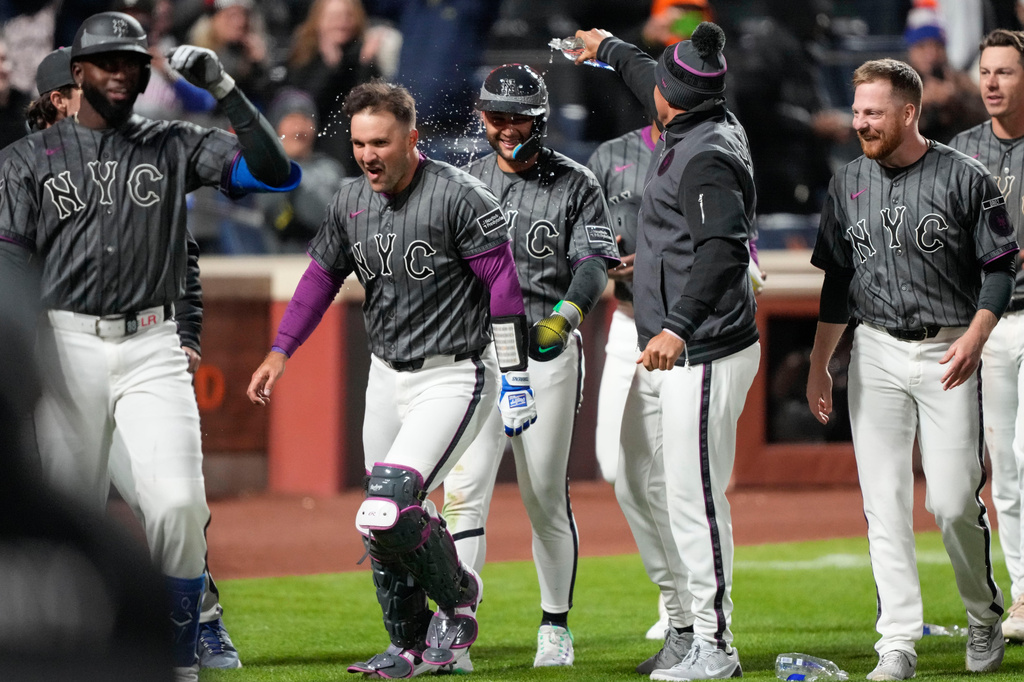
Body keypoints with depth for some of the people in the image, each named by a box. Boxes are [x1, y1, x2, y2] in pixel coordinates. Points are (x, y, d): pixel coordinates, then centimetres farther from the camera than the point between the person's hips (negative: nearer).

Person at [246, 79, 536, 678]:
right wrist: (281, 351, 6)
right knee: (383, 521, 10)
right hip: (386, 376, 7)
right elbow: (322, 275, 14)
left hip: (452, 377, -7)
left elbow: (504, 284, -16)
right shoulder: (352, 200, 3)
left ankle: (457, 595, 7)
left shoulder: (459, 197, -17)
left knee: (390, 510, -20)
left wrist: (515, 377, -17)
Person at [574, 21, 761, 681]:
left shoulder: (707, 157, -20)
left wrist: (679, 328, -40)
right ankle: (685, 624, 23)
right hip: (665, 357, 11)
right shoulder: (712, 125, 10)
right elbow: (653, 82, 33)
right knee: (639, 487, 16)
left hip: (704, 357, -11)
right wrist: (609, 49, 50)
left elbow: (725, 249, -31)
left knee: (694, 500, -8)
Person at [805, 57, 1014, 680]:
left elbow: (1000, 268, -3)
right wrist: (819, 364, 14)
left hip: (947, 353, -4)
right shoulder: (849, 183, 10)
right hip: (874, 354, 4)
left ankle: (984, 617, 16)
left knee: (953, 501, -8)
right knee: (884, 502, -1)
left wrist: (975, 336, -17)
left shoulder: (965, 178, -5)